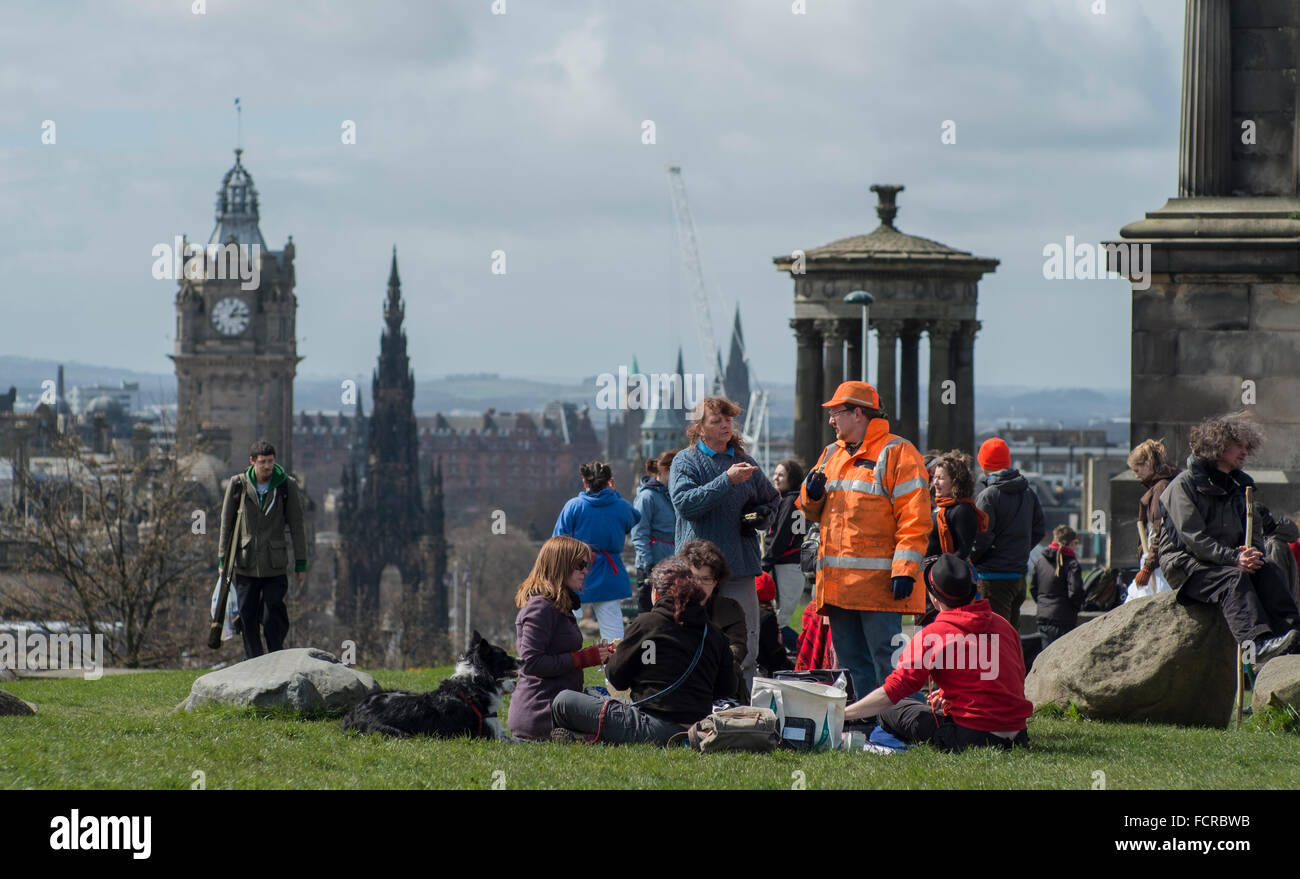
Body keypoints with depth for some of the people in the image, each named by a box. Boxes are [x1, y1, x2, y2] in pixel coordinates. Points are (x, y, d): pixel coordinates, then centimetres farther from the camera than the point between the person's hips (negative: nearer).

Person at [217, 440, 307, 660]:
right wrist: (222, 560, 6)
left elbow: (296, 526, 2)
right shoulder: (238, 485, -1)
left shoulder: (286, 486, -3)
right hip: (245, 566, 1)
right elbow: (226, 524, 7)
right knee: (248, 618, 5)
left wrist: (301, 565, 1)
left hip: (275, 567, -1)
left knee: (272, 619, -5)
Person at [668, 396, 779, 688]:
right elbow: (685, 503, -16)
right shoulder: (686, 461, 2)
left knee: (744, 647, -1)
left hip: (739, 566, 4)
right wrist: (727, 481, -21)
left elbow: (773, 500, 28)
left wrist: (759, 517, 6)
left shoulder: (744, 462, 14)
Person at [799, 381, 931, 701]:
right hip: (838, 583, 8)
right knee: (851, 661, 10)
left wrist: (905, 570, -18)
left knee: (885, 659, -9)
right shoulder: (832, 455, 19)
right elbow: (813, 512, 26)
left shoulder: (897, 453, -5)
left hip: (878, 581, -8)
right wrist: (812, 494, 3)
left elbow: (915, 520, -11)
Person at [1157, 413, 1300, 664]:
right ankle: (1257, 642, -51)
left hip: (1228, 558, 6)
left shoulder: (1238, 485, 17)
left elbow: (1254, 528, 13)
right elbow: (1193, 538, -17)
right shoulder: (1185, 484, -8)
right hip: (1187, 565, -6)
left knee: (1267, 568, -22)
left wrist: (1253, 553, -13)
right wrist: (1234, 558, -27)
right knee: (1234, 578, -34)